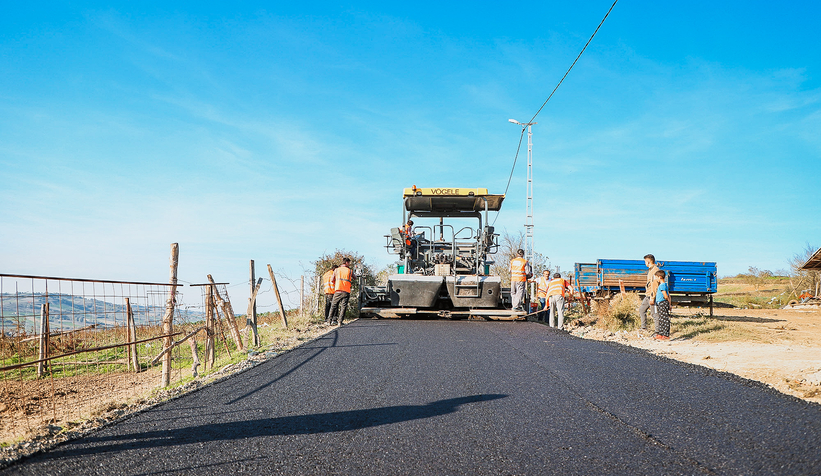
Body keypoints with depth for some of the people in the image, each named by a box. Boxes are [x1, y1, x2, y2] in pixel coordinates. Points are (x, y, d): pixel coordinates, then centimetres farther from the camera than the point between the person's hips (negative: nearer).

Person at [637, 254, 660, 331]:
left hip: (652, 295, -11)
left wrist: (652, 298, -25)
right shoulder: (651, 270, 15)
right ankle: (644, 328, 23)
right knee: (642, 309, 16)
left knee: (654, 313, -5)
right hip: (647, 295, 11)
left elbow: (655, 284, -23)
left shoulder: (655, 270, -17)